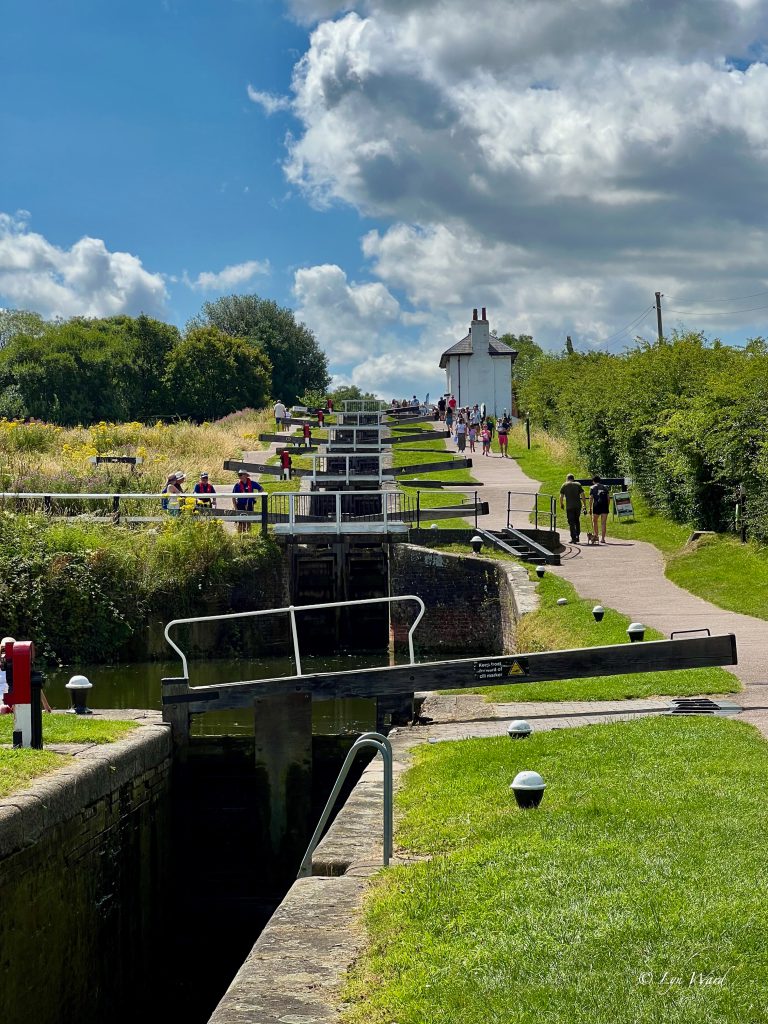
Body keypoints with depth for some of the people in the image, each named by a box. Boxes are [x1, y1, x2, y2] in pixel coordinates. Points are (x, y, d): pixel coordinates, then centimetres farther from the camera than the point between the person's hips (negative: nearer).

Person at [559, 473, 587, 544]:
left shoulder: (564, 485, 5)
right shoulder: (578, 484, 8)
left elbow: (561, 496, 2)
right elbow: (583, 495, 3)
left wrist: (561, 504, 17)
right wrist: (584, 505, 6)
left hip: (569, 506, -2)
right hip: (578, 506, 2)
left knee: (571, 522, 0)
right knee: (577, 521, 19)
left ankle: (573, 538, -6)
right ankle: (577, 536, 20)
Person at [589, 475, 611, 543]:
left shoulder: (592, 487, 7)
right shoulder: (605, 487, 16)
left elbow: (591, 498, 0)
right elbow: (608, 498, 11)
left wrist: (590, 508, 2)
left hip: (597, 505, -2)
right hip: (605, 505, 2)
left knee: (595, 521, 16)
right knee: (603, 523, 3)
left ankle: (596, 535, 12)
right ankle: (602, 539, 0)